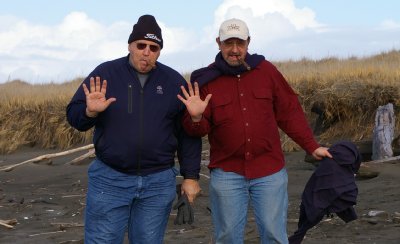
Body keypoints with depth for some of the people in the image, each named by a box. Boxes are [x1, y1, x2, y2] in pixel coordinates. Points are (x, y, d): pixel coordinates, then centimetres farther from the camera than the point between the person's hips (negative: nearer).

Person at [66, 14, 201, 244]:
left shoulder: (174, 81, 5)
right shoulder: (105, 73, 1)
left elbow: (188, 134, 7)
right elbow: (73, 115, 1)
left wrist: (191, 176, 4)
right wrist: (90, 112, -21)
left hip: (159, 183, 1)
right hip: (110, 179, -1)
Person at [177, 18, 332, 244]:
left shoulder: (266, 71, 1)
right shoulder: (206, 80, 0)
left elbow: (290, 113, 6)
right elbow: (199, 130, 2)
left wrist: (312, 146, 4)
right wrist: (196, 117, -20)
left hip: (269, 172, 0)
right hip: (227, 174, 0)